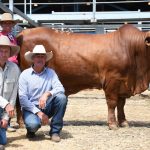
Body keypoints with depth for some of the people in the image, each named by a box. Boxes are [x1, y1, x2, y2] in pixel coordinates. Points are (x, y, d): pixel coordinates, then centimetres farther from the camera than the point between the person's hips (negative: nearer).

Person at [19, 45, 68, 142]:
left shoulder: (50, 72, 2)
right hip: (31, 108, -3)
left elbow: (60, 89, -10)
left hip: (47, 107, 3)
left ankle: (55, 131, -11)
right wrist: (38, 112, -19)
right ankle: (31, 130, 7)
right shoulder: (25, 74, -4)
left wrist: (47, 93, -31)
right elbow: (22, 98, -10)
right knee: (34, 124, -35)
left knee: (61, 97, -24)